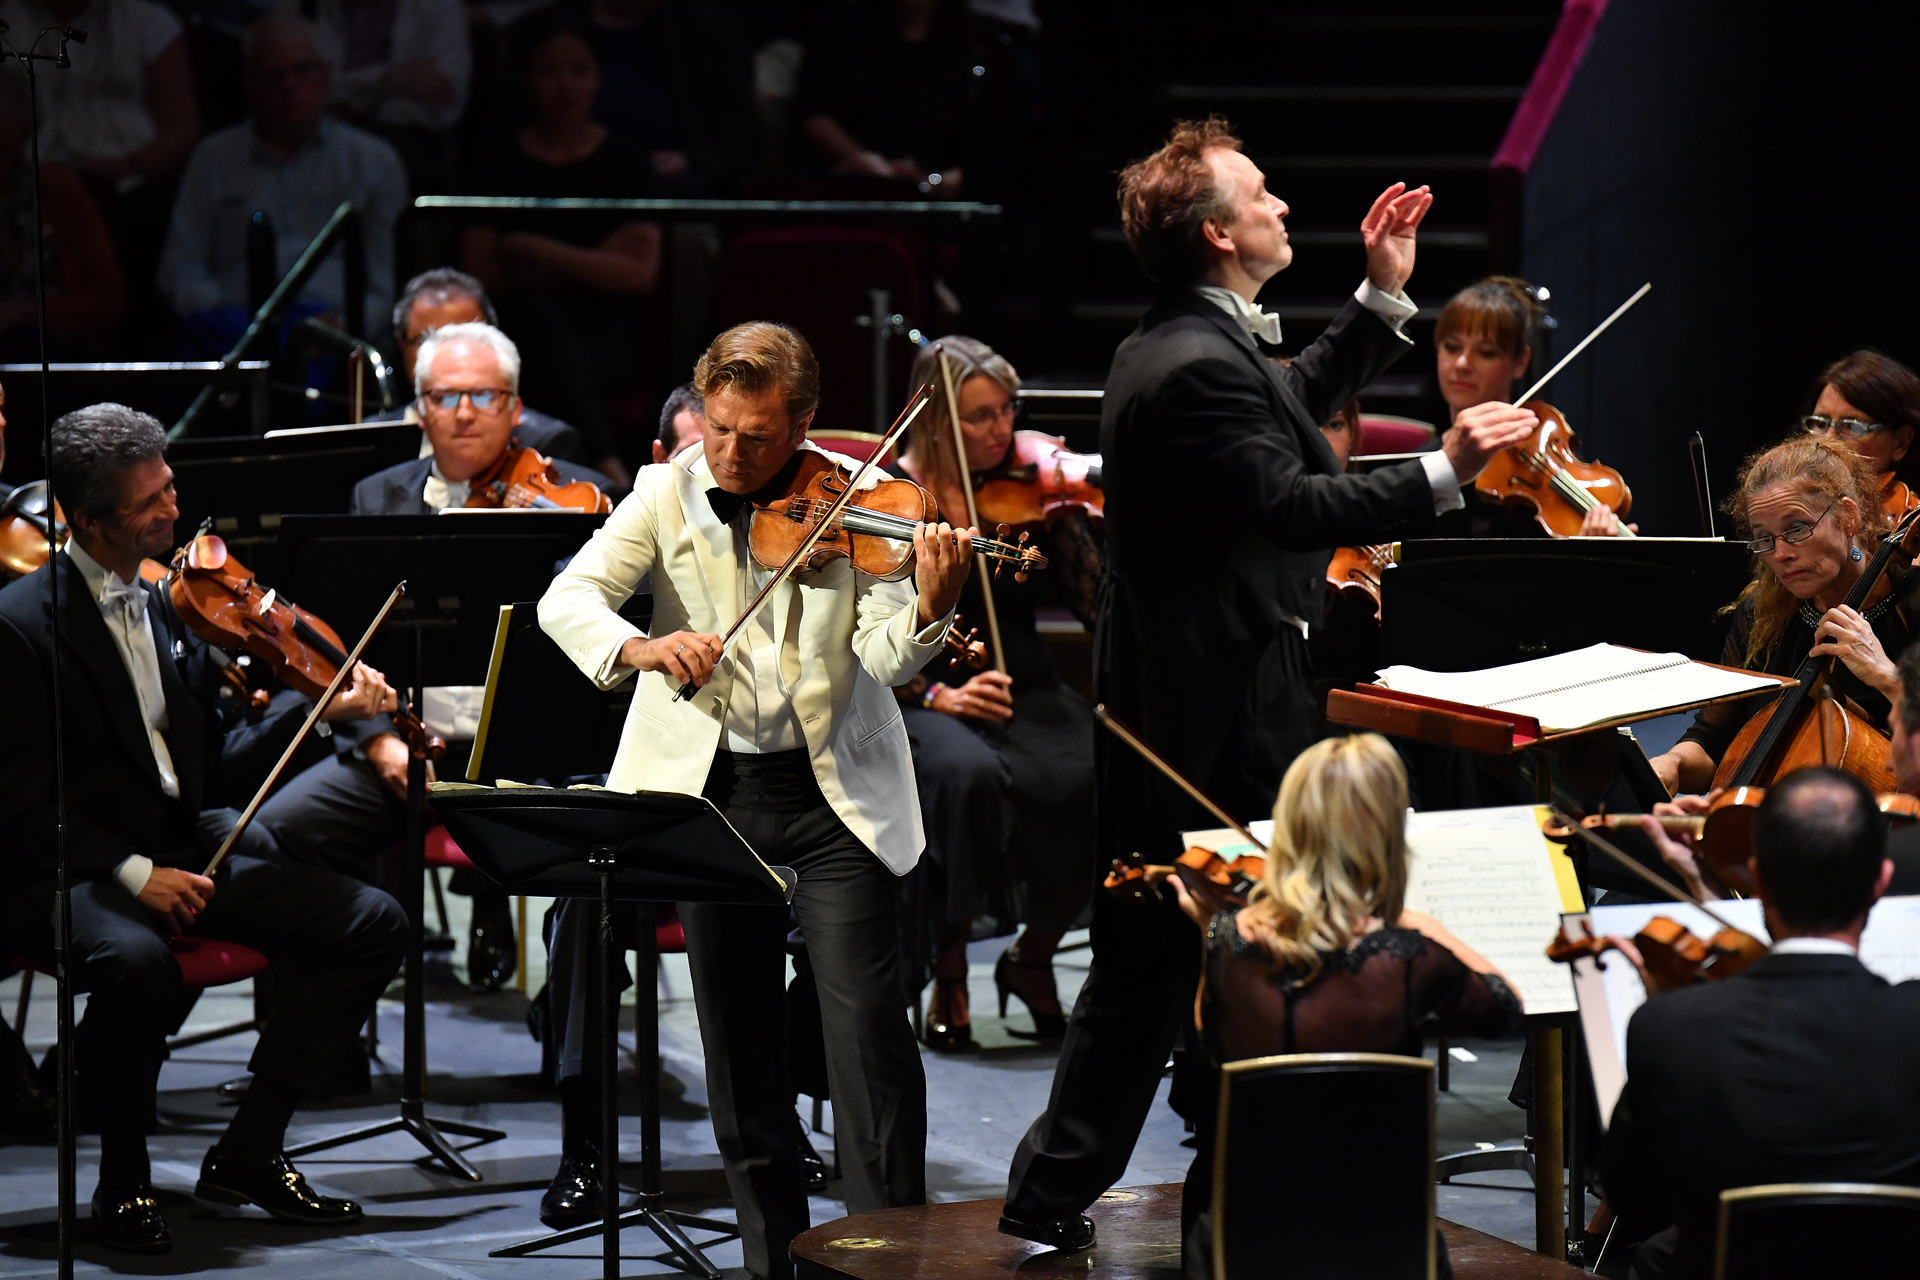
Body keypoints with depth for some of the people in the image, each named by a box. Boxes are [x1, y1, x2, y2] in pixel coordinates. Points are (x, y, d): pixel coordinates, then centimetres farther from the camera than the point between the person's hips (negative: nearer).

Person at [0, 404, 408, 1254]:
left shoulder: (176, 603, 12)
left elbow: (210, 767, 14)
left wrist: (320, 710, 2)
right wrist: (133, 873, -23)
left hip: (184, 854, 7)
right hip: (71, 873, -7)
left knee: (373, 924, -9)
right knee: (137, 963, -40)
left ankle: (249, 1151, -2)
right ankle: (123, 1179, -15)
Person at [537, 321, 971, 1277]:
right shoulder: (670, 494, 2)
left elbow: (884, 659, -11)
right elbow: (565, 598, -7)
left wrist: (930, 606, -33)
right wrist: (640, 648, -27)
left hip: (831, 790, -2)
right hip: (712, 789, 2)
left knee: (866, 1018, -10)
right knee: (736, 1035, 8)